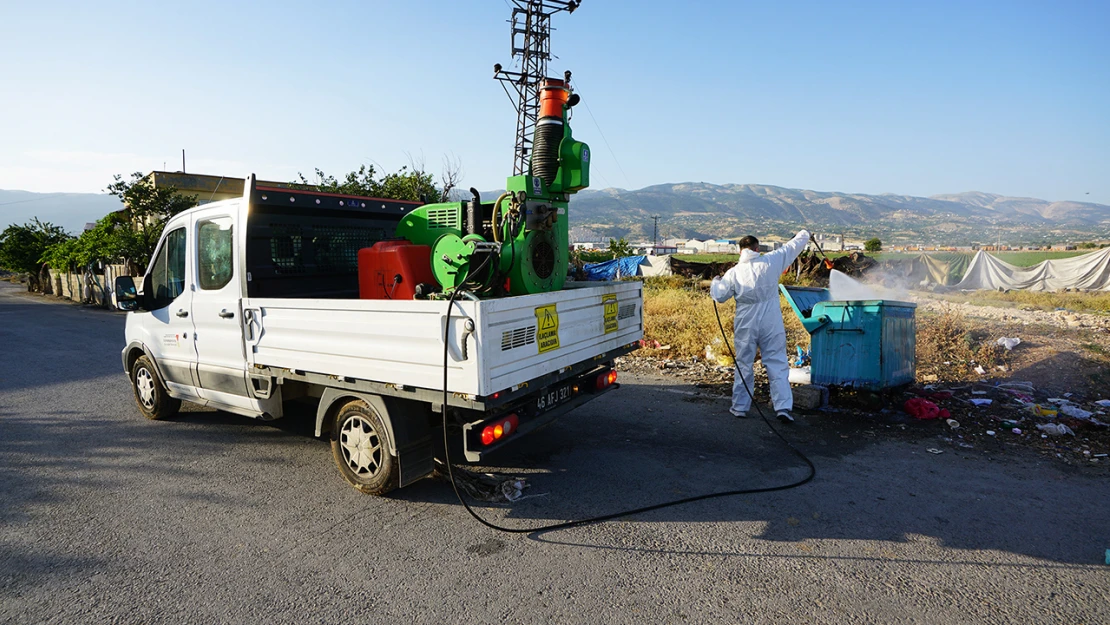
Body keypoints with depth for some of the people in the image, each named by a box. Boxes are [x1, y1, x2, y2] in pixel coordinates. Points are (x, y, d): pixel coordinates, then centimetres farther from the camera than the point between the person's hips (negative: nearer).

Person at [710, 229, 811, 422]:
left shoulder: (733, 273, -5)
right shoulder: (770, 262, -5)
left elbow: (720, 296, 0)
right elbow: (793, 247, 9)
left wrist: (715, 281, 20)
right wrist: (804, 234, 28)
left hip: (745, 325, 1)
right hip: (771, 324, 0)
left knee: (743, 365, 11)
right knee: (777, 364, 4)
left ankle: (740, 406, 18)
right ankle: (783, 407, 0)